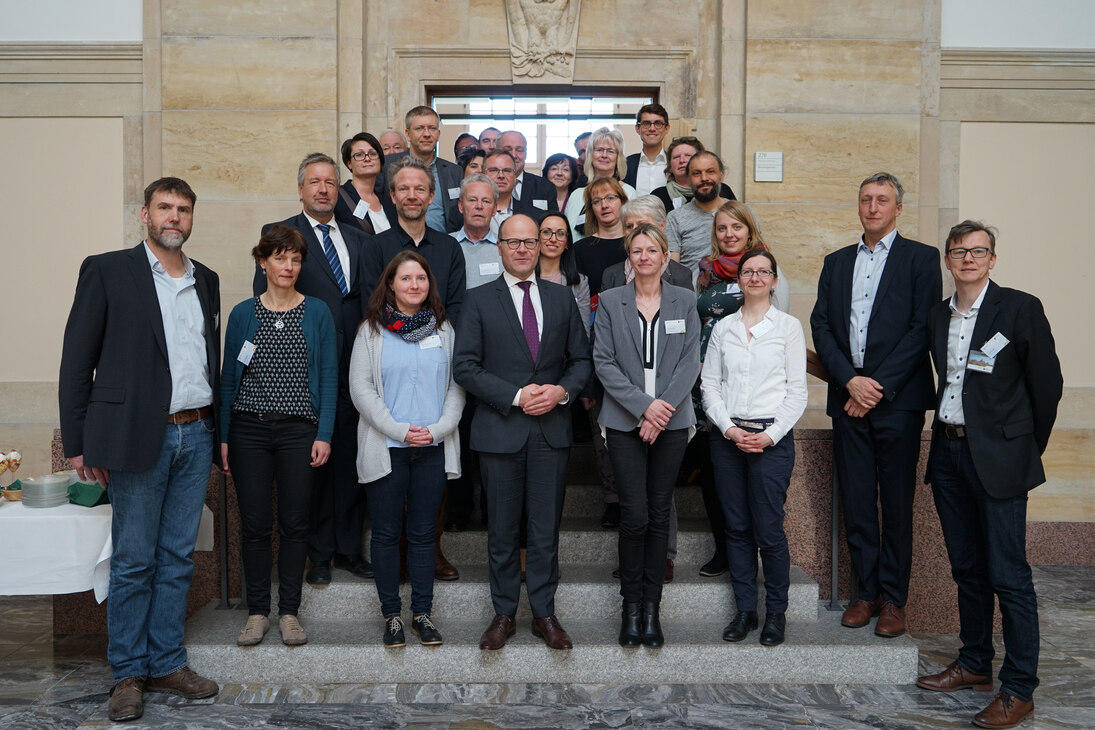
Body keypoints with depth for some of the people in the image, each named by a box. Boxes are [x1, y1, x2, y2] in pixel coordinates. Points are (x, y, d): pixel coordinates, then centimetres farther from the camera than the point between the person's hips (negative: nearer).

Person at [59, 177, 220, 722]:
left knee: (178, 558, 10)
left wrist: (217, 433, 9)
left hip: (196, 435, 5)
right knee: (133, 562, 3)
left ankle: (166, 663, 21)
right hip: (140, 436, -4)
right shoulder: (107, 271, -1)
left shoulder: (206, 281, 13)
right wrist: (78, 443, -6)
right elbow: (77, 360, -2)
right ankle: (128, 673, 17)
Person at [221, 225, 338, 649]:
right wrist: (223, 436, 2)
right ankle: (257, 612, 16)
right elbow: (229, 377, 7)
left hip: (298, 430, -1)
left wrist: (324, 434, -5)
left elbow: (329, 377, 2)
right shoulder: (242, 314, 6)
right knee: (254, 523, 4)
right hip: (249, 428, 1)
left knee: (294, 522, 4)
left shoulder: (317, 313, 4)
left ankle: (289, 612, 15)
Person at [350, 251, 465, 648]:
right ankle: (391, 614, 17)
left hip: (433, 449, 2)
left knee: (424, 533, 7)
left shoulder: (443, 329, 9)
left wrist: (439, 428, -8)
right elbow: (361, 387, -4)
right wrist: (399, 429, -12)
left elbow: (457, 385, 6)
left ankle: (422, 612, 17)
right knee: (387, 533, 5)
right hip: (386, 447, -2)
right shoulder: (372, 330, 2)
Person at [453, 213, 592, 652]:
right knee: (502, 530, 8)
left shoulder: (562, 298, 10)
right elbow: (465, 366, -6)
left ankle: (544, 613, 21)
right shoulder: (479, 300, 1)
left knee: (546, 529, 8)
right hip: (500, 428, -2)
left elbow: (581, 359, 11)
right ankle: (504, 615, 21)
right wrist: (515, 396, -14)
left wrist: (562, 390, -9)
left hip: (552, 429, 2)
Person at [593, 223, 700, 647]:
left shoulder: (684, 301, 8)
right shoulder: (610, 301, 5)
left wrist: (665, 405, -12)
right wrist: (643, 405, -12)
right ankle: (631, 607, 9)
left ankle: (651, 607, 14)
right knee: (634, 514, -6)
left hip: (672, 420, 1)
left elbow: (690, 361, 2)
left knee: (660, 513, 4)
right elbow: (603, 362, -2)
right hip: (625, 421, -1)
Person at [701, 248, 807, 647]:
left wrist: (771, 435, -10)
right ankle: (745, 610, 18)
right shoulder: (723, 327, 11)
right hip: (727, 437, 3)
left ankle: (776, 612, 13)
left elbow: (797, 390, 0)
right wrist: (729, 428, -7)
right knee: (737, 527, 7)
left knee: (769, 530, -3)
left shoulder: (789, 326, 4)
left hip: (772, 438, -3)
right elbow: (709, 384, 7)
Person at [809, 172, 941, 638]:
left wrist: (880, 385, -12)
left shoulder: (920, 258, 3)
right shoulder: (836, 263, 15)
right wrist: (850, 380, -6)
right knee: (856, 502, 7)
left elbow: (922, 328, -6)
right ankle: (866, 592, 18)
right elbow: (821, 327, 8)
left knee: (897, 504, 2)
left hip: (898, 400, -3)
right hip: (848, 396, 4)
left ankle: (893, 599, 13)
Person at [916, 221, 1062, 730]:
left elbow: (1047, 382, -3)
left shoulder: (1020, 308, -6)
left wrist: (1028, 448, 2)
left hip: (997, 457, -6)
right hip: (948, 453, 6)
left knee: (1008, 576, -3)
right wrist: (950, 429, 12)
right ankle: (974, 664, 28)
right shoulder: (938, 316, 10)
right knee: (967, 568, 15)